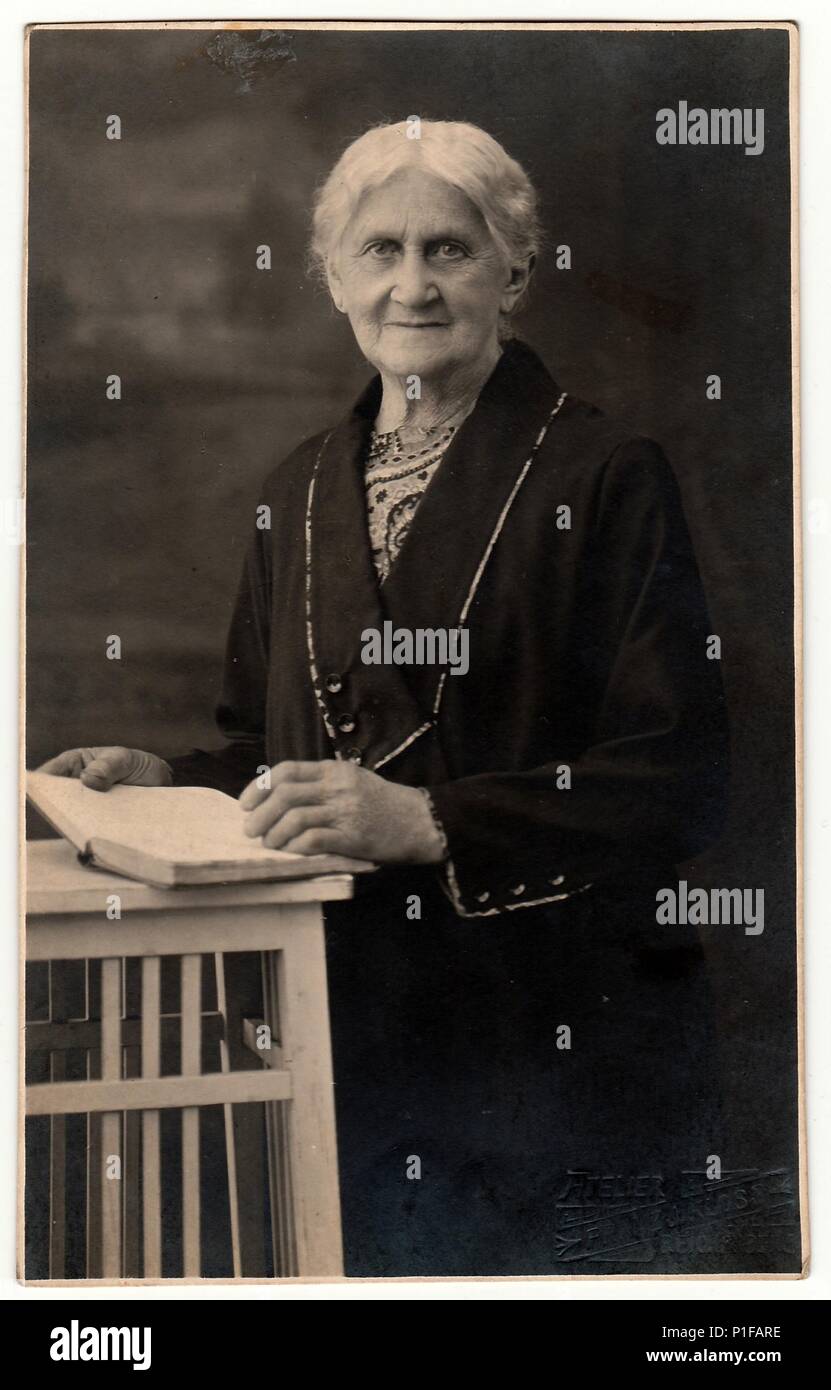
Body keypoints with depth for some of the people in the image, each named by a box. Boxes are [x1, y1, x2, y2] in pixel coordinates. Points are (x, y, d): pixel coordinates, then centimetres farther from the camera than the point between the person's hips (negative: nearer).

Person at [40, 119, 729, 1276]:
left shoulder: (601, 476, -7)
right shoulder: (303, 488, 10)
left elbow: (675, 780, -14)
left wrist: (428, 822, -22)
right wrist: (162, 780, -1)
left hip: (555, 1048, -4)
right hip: (347, 1037, 5)